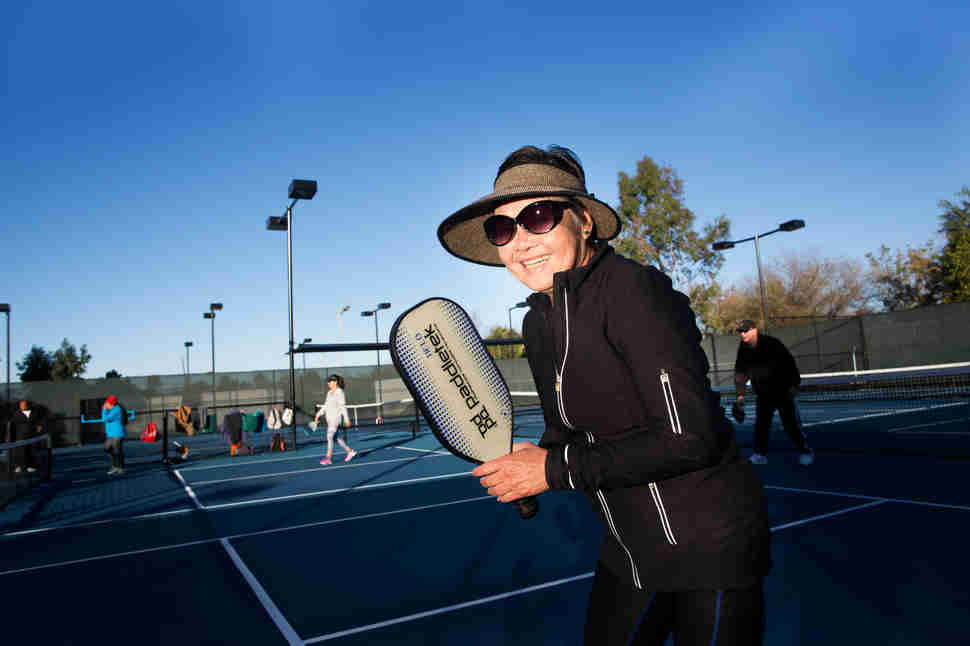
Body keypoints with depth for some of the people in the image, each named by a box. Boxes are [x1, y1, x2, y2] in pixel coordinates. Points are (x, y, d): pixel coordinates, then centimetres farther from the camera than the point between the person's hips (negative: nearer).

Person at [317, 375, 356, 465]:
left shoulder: (339, 392, -10)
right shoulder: (329, 392, 14)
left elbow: (343, 407, -13)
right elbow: (325, 406, 19)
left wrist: (346, 419, -15)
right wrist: (318, 415, 13)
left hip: (336, 418, -9)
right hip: (329, 418, 9)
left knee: (330, 437, -12)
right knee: (335, 437, 13)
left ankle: (328, 459, -9)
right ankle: (350, 451, 24)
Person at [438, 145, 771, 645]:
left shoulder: (633, 291, -23)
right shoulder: (538, 323, 2)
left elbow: (690, 437, -28)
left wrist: (555, 469, -23)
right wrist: (527, 464, -9)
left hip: (710, 547, -7)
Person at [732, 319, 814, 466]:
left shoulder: (771, 343, -18)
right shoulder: (743, 350, -4)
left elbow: (789, 363, -14)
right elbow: (740, 372, 1)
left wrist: (794, 385, -16)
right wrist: (740, 395, -4)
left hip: (783, 391, -4)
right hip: (763, 394, 5)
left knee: (791, 423, -3)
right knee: (761, 425, 3)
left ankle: (806, 451, 13)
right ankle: (760, 454, 13)